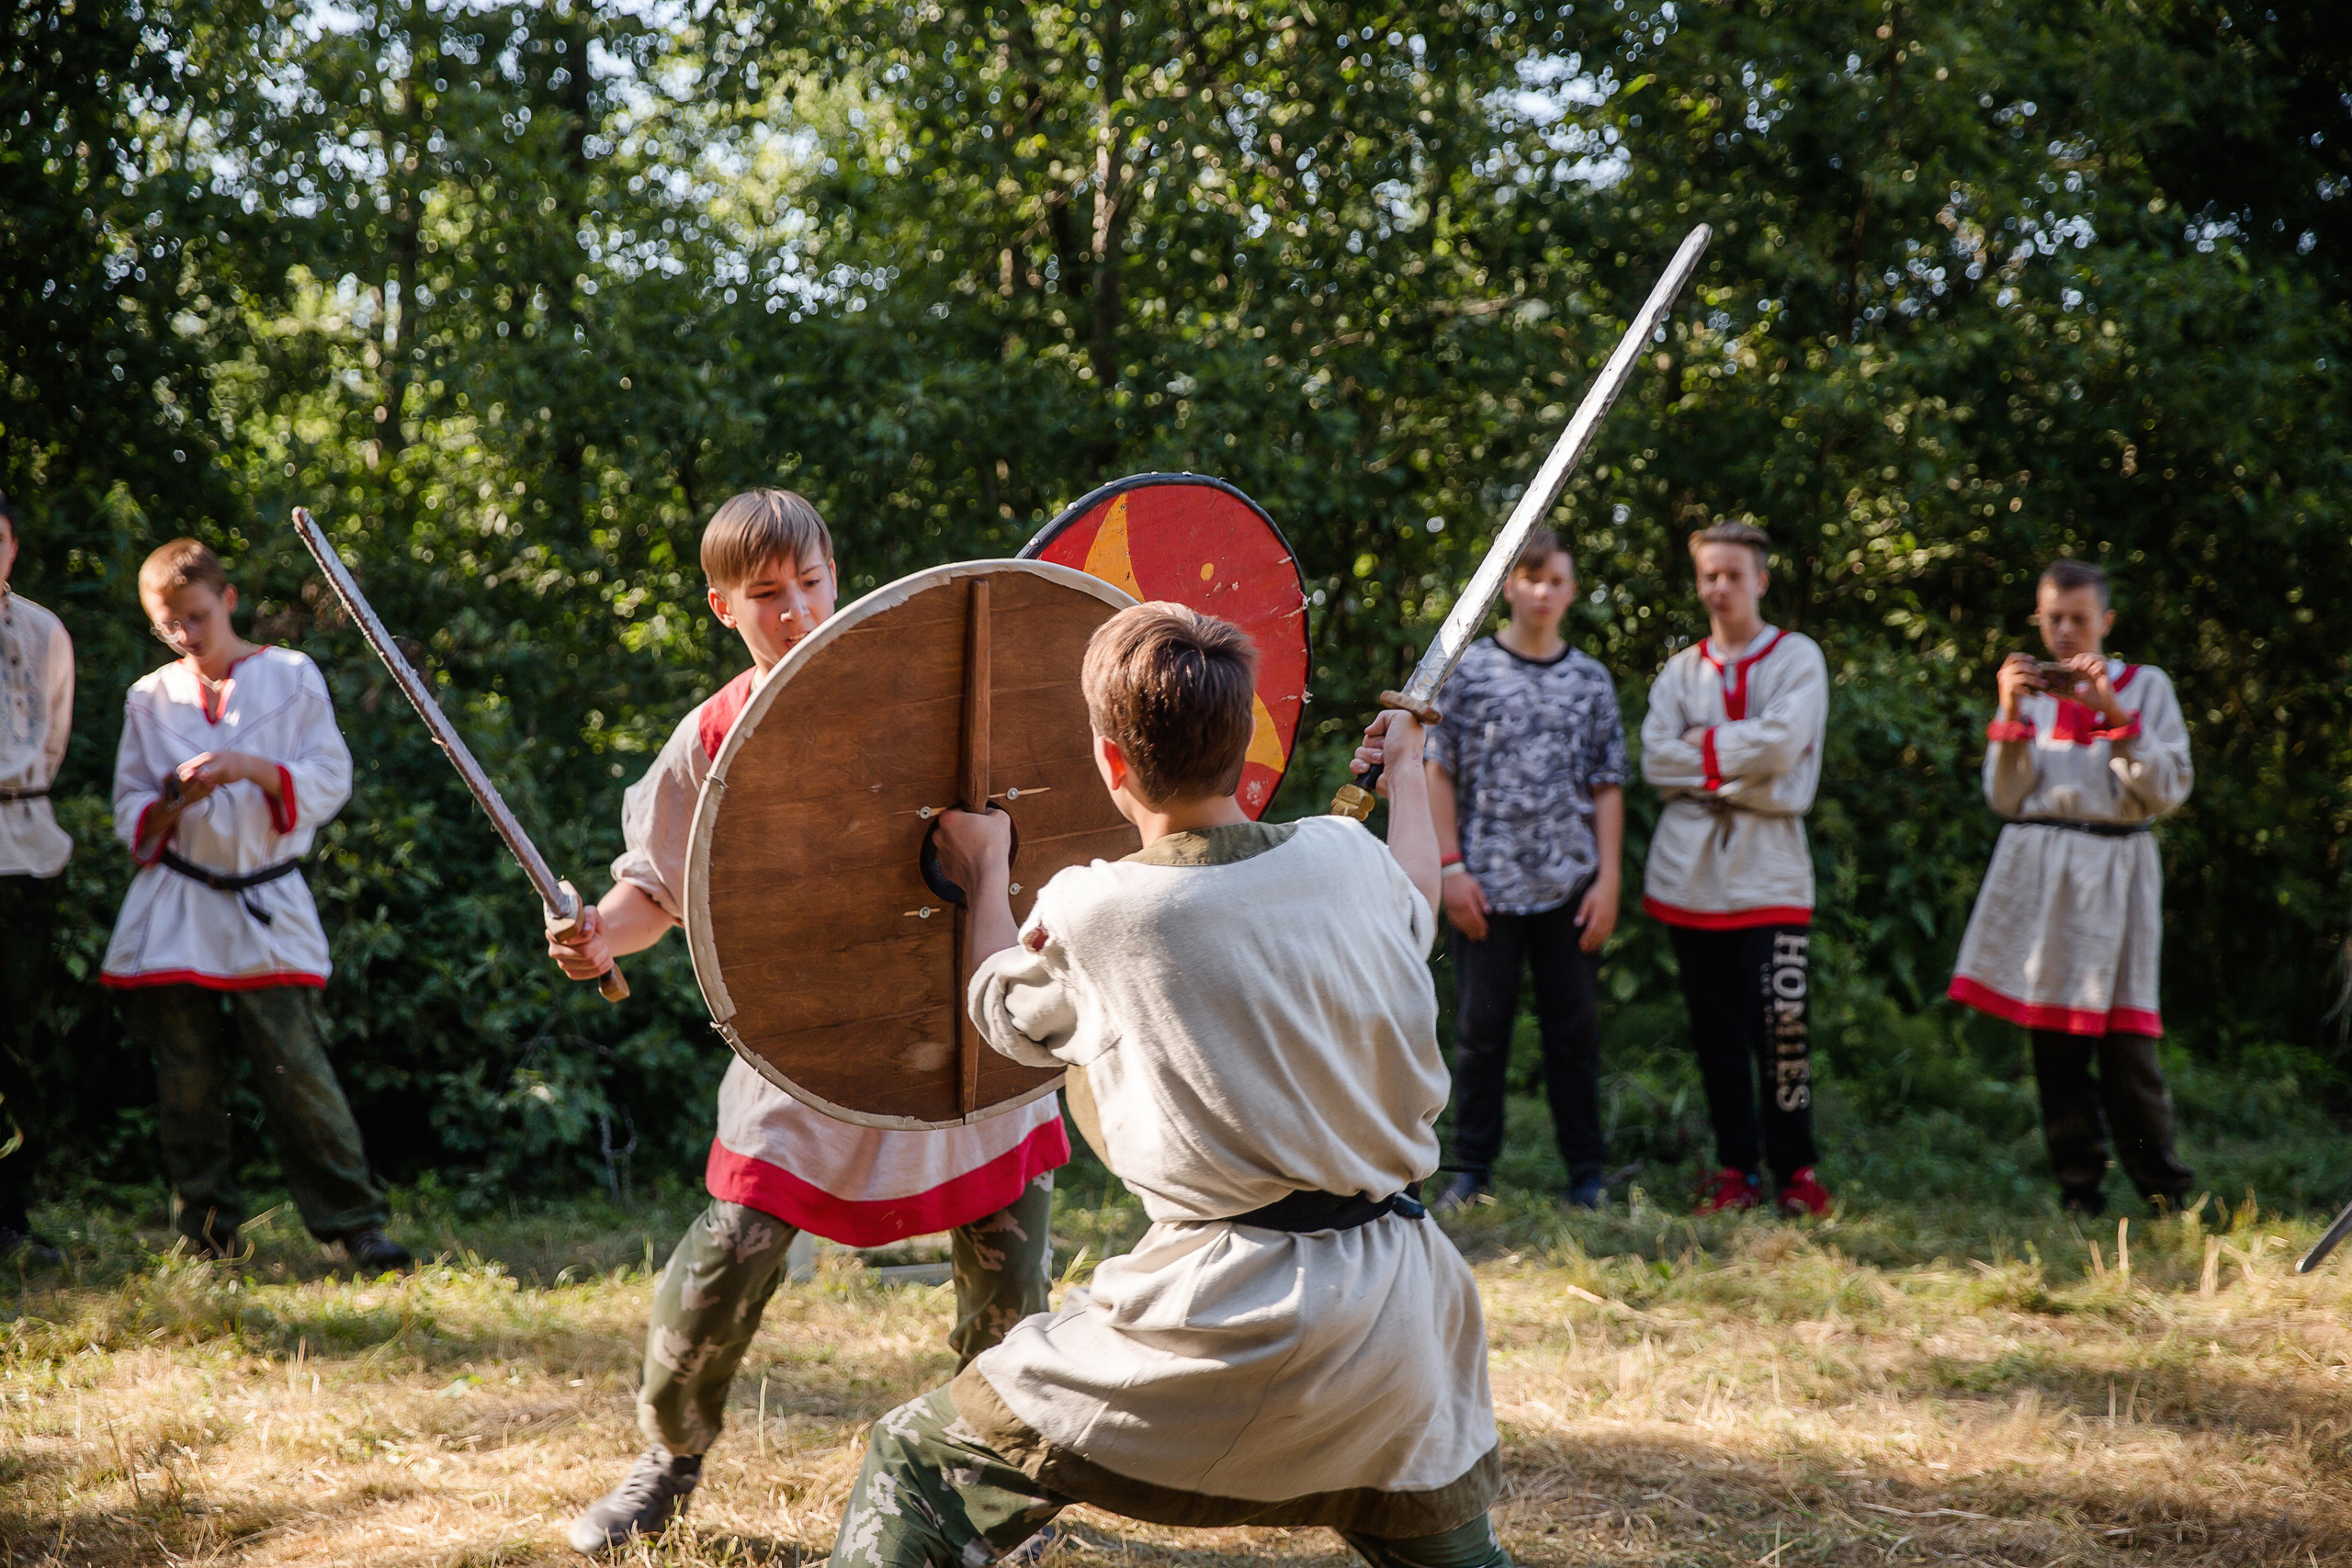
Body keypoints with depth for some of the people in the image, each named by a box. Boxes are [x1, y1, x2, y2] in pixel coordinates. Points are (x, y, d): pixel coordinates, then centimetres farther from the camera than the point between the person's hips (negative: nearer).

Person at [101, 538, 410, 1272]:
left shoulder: (291, 678, 6)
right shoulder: (149, 699, 12)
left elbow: (330, 780, 0)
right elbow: (129, 812, 11)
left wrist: (253, 768, -16)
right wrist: (168, 809, -11)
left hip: (266, 907, -2)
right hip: (175, 911, 3)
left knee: (298, 1072, -9)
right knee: (186, 1082, 4)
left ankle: (356, 1225, -4)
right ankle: (209, 1235, 14)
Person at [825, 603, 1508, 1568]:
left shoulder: (1092, 912, -7)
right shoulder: (1346, 856, 3)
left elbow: (1002, 1010, 16)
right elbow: (1417, 902, 29)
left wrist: (985, 874, 34)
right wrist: (1406, 771, 48)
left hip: (1234, 1317, -4)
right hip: (1405, 1310, 5)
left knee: (920, 1463, 6)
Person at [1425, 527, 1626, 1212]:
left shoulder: (1591, 680, 8)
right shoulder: (1469, 669, 2)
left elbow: (1607, 786, 9)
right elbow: (1438, 772, 1)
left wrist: (1607, 878, 1)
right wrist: (1452, 867, -6)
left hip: (1571, 886, 2)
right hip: (1488, 884, -2)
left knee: (1575, 1028, 5)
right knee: (1480, 1027, 3)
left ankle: (1587, 1173, 12)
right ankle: (1471, 1169, 11)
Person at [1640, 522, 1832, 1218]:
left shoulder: (1798, 658, 5)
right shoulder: (1680, 670, 14)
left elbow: (1782, 743, -12)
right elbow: (1656, 760, 0)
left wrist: (1703, 744, -4)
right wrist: (1744, 773, -8)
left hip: (1768, 865, -3)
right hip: (1690, 866, 3)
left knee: (1782, 1022, -11)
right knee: (1717, 1031, 5)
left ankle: (1793, 1170, 0)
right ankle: (1736, 1169, 12)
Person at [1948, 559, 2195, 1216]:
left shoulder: (2145, 686, 8)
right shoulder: (2027, 687, 15)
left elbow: (2169, 790, -2)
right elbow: (2005, 797, 9)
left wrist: (2113, 712, -10)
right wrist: (2010, 716, -3)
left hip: (2114, 872, -2)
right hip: (2038, 872, 3)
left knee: (2125, 1040, -9)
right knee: (2054, 1042, 1)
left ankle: (2166, 1195, 2)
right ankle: (2079, 1192, 9)